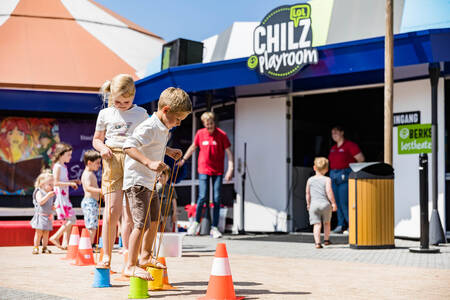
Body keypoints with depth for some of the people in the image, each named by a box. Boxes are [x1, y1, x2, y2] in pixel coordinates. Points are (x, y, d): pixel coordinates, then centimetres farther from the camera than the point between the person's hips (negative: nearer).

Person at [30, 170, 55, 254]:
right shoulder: (39, 192, -8)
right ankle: (35, 248, 2)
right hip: (40, 215, -6)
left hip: (48, 216, 6)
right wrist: (48, 195, -30)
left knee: (46, 232, 7)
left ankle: (44, 247, 14)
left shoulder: (51, 193, 12)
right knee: (39, 232, -6)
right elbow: (40, 202, -23)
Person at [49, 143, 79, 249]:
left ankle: (65, 243, 11)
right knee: (72, 219, -11)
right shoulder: (57, 166, -11)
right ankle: (55, 237, -6)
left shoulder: (64, 166, 16)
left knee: (68, 221, 9)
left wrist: (72, 182, 13)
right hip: (60, 196, -10)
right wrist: (70, 183, -20)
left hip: (65, 196, 10)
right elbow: (56, 182, -20)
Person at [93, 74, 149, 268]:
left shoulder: (141, 114, 10)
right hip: (112, 161, 0)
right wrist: (103, 148, -2)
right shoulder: (105, 114, 11)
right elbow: (96, 139, 20)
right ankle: (106, 256, 1)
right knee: (112, 210, -7)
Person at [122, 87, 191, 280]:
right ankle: (130, 266, -11)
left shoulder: (163, 128, 9)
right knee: (142, 223, -15)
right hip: (137, 181, -10)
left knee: (154, 220, 21)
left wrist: (169, 151, 15)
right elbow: (129, 146, -34)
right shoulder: (149, 128, -22)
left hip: (150, 182, 10)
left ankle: (146, 257, 37)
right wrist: (149, 163, -44)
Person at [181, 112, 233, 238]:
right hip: (204, 170, 1)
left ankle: (214, 228, 4)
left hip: (218, 171, -1)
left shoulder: (221, 135, -4)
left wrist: (230, 169, -14)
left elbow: (229, 152, -4)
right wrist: (183, 160, 26)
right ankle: (196, 222, 14)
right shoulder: (200, 133, 3)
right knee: (203, 197, -8)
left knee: (217, 199, -2)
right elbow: (193, 147, 20)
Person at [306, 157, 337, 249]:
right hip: (325, 204, -1)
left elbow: (308, 193, 9)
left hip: (314, 204, 1)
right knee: (326, 223, 20)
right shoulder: (327, 180, -5)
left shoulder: (310, 180, 6)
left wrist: (308, 204, 21)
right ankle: (326, 240, 29)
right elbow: (329, 191, -14)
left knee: (317, 225, -3)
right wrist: (333, 203, -7)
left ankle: (317, 242, -15)